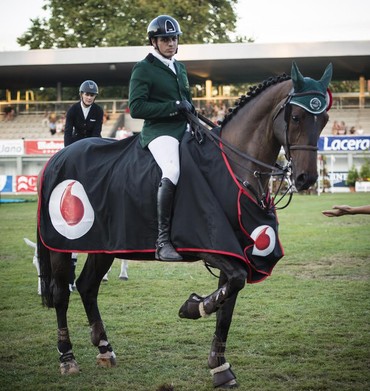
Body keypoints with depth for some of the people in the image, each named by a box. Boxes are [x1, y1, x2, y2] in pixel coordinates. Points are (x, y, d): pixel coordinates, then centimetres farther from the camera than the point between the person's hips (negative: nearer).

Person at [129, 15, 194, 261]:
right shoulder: (143, 69, -1)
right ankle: (162, 241, -32)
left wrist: (189, 108, 11)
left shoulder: (180, 68, 22)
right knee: (172, 172, -33)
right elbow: (136, 108, -11)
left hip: (184, 129, 8)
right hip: (159, 130, -8)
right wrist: (173, 107, -15)